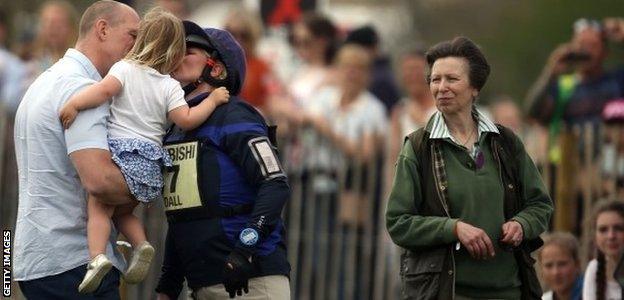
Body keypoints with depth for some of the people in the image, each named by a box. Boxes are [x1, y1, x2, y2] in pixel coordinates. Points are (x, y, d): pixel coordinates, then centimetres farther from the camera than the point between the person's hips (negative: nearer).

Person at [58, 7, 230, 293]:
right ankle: (141, 244, -1)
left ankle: (97, 256, -25)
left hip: (121, 152, -4)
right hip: (151, 164, 4)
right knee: (124, 211, 23)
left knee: (99, 207, -3)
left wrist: (74, 104, -23)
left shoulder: (125, 69, 0)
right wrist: (212, 100, 10)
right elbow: (186, 120, -3)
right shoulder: (170, 87, 6)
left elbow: (105, 89, -18)